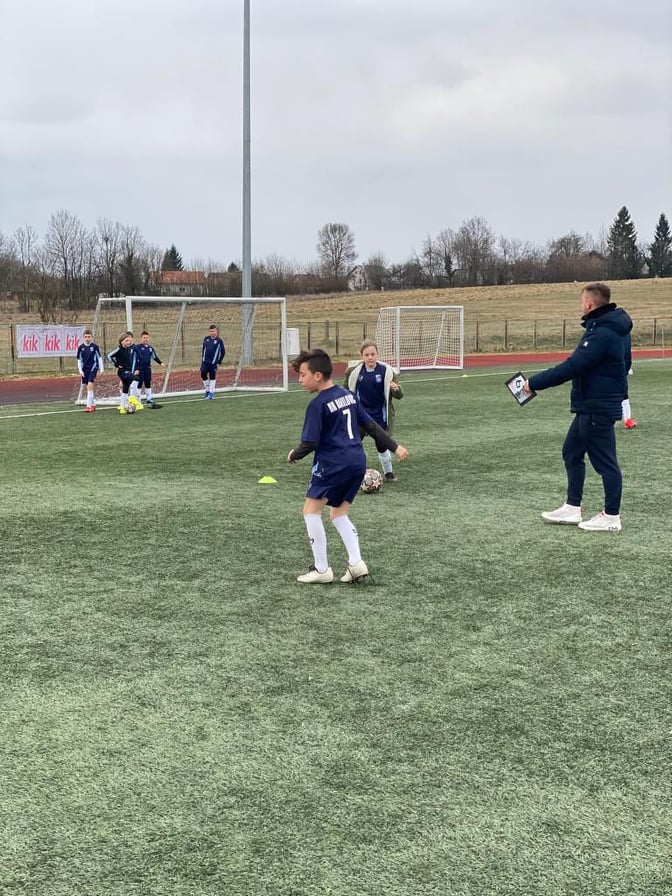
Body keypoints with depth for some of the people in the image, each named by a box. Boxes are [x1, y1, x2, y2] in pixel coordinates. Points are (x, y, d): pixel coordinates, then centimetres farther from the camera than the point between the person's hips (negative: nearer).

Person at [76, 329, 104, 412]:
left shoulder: (95, 346, -5)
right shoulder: (80, 347, 1)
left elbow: (99, 358, 2)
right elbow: (79, 360, 6)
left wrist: (101, 369, 1)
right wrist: (80, 370, 0)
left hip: (93, 368, -4)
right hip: (84, 369, 4)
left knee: (90, 385, -17)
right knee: (88, 387, 9)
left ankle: (89, 405, -15)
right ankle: (93, 404, 22)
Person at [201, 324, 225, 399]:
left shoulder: (219, 341, -5)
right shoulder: (206, 339, 6)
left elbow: (223, 352, 0)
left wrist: (219, 362, 1)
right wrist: (202, 357, 15)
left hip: (213, 362, -4)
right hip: (205, 361, 4)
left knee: (212, 376, 2)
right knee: (203, 374, -1)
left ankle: (211, 392, 10)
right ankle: (207, 390, 18)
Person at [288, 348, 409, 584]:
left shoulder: (318, 405, -12)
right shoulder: (348, 395, 13)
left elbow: (310, 443, -14)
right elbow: (371, 425, 16)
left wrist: (293, 455, 6)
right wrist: (395, 447, 21)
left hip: (333, 464, -8)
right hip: (358, 462, 8)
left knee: (311, 510, 2)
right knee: (338, 513, 18)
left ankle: (321, 569, 1)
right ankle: (356, 563, 5)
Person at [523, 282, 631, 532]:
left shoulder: (603, 334, -24)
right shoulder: (611, 326, 9)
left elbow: (571, 367, -25)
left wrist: (534, 382, -19)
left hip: (598, 408, -11)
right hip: (590, 405, 11)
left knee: (604, 460, -1)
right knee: (572, 452, 17)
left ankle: (611, 517, 10)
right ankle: (572, 508, 24)